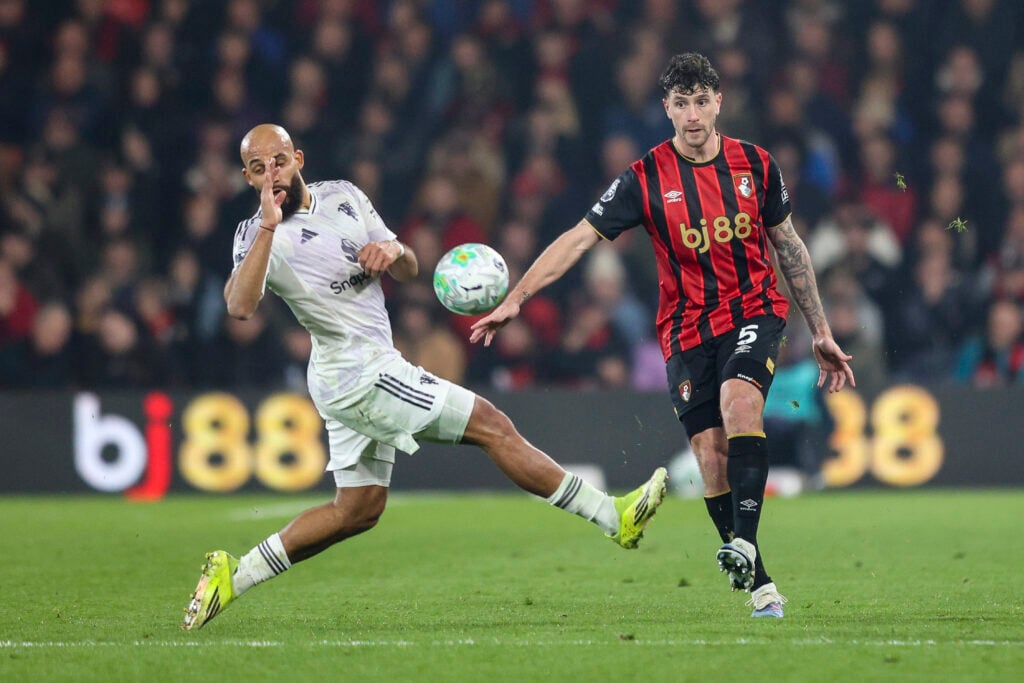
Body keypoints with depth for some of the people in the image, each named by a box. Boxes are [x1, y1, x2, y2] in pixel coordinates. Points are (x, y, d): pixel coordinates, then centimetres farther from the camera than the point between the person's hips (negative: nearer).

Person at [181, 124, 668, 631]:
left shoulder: (343, 196, 8)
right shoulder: (257, 236, -12)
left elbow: (408, 272, 14)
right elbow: (240, 307, -31)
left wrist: (394, 251, -10)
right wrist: (268, 227, -34)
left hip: (352, 382, 8)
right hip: (359, 374, -8)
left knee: (358, 510, 12)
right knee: (491, 426, -6)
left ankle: (233, 575, 13)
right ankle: (612, 516, 0)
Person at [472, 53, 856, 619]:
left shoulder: (755, 165, 1)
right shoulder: (646, 178, -6)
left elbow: (788, 246, 12)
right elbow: (580, 238, -7)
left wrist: (821, 334, 15)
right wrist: (514, 300, -16)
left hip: (754, 312, 0)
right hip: (687, 329, 1)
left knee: (739, 400, -29)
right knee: (710, 453, -6)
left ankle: (745, 542, -37)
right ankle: (761, 585, 3)